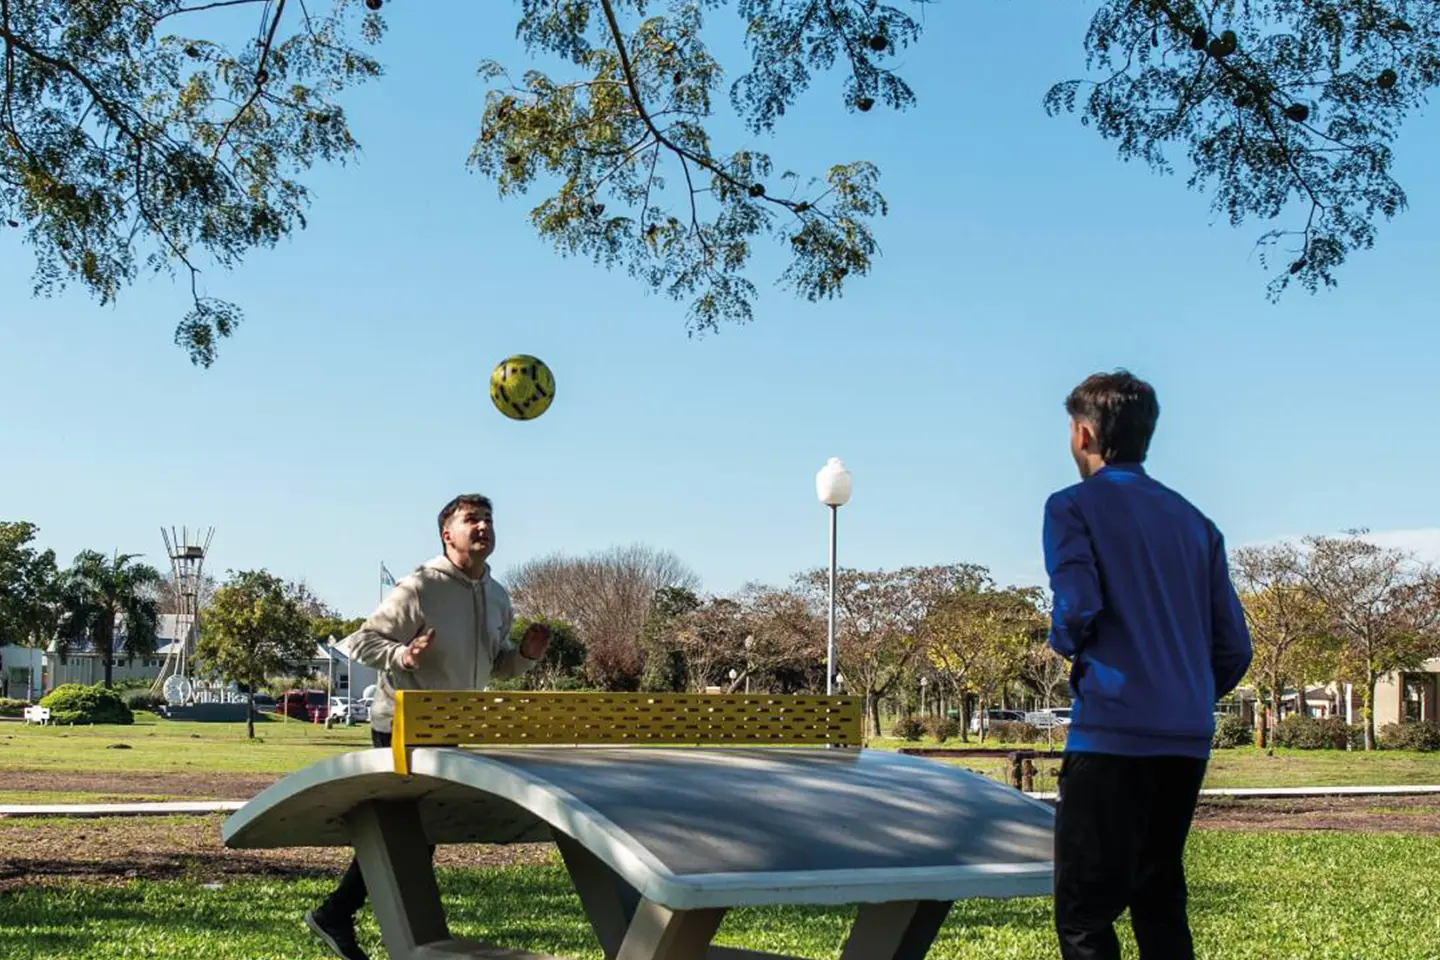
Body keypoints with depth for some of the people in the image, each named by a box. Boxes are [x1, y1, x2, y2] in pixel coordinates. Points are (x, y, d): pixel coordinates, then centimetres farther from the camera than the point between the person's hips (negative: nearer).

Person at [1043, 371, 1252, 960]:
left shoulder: (1074, 507, -1)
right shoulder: (1194, 521, 16)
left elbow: (1078, 608, -17)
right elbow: (1234, 647, 12)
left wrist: (1063, 644, 5)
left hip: (1111, 735, -6)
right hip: (1189, 740, 7)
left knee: (1084, 913, -3)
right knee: (1160, 901, 18)